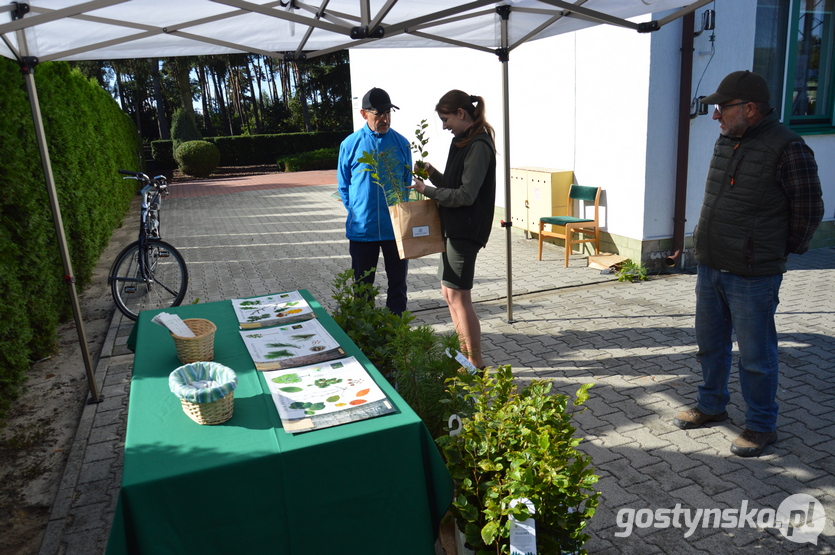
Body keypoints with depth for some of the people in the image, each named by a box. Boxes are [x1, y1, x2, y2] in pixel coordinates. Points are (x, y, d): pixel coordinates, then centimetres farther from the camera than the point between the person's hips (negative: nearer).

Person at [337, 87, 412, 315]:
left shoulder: (401, 143, 0)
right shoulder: (351, 144, -3)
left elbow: (407, 182, 9)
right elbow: (344, 185, 6)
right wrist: (356, 212, 1)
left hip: (396, 228, 1)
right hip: (362, 228, -1)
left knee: (397, 283, 11)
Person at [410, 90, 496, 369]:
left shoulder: (479, 145, -15)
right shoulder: (462, 141, 15)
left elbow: (466, 195, -21)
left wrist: (427, 190, -13)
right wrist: (434, 174, 3)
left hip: (466, 229, -10)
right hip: (453, 226, 10)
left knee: (458, 296, -6)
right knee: (449, 293, 14)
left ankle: (476, 364, 6)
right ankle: (465, 355, 26)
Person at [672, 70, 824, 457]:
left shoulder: (786, 147, -15)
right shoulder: (726, 141, 8)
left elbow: (808, 210, -8)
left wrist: (779, 252, 1)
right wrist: (707, 242, 14)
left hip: (752, 277, -7)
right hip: (710, 267, 8)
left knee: (756, 355, 6)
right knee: (711, 345, 19)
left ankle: (761, 426, 23)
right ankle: (711, 406, 37)